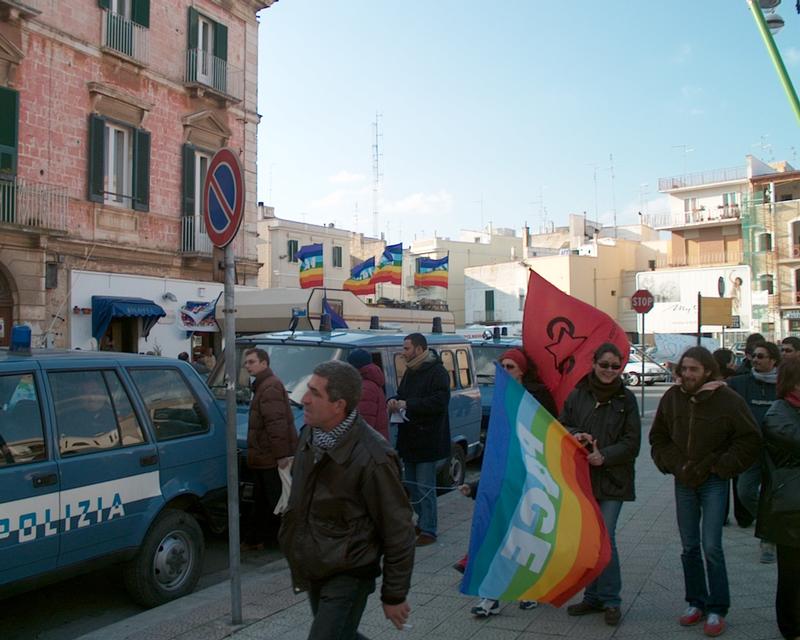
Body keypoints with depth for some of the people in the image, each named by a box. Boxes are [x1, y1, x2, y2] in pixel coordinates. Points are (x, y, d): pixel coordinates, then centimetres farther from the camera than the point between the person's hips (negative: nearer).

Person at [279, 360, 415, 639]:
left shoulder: (372, 457, -26)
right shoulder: (309, 434, -2)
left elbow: (398, 532, -18)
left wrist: (394, 596, -12)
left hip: (347, 576, -7)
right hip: (314, 572, 8)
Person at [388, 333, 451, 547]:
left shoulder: (437, 372, -12)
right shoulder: (410, 372, 14)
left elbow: (440, 401, -22)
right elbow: (402, 393, 24)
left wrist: (408, 404, -22)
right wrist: (394, 401, 0)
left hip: (427, 440, -9)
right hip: (410, 439, 9)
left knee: (425, 487, -4)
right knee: (411, 485, 15)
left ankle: (428, 530, 6)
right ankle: (423, 522, 29)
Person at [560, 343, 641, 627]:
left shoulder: (626, 399, 0)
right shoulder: (577, 395, 4)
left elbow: (632, 442, -2)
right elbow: (560, 426, 10)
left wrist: (604, 456, -15)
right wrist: (574, 434, -11)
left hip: (612, 479, -3)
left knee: (604, 538, -6)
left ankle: (610, 600, 10)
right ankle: (593, 597, 23)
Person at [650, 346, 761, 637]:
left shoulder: (727, 400, -11)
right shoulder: (672, 398, -1)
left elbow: (750, 440, -6)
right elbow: (658, 437, 12)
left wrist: (719, 467, -10)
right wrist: (674, 464, -1)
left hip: (713, 482, -4)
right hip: (683, 481, 4)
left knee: (711, 546, -7)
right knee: (689, 547, 10)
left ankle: (717, 610, 8)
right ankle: (696, 603, 25)